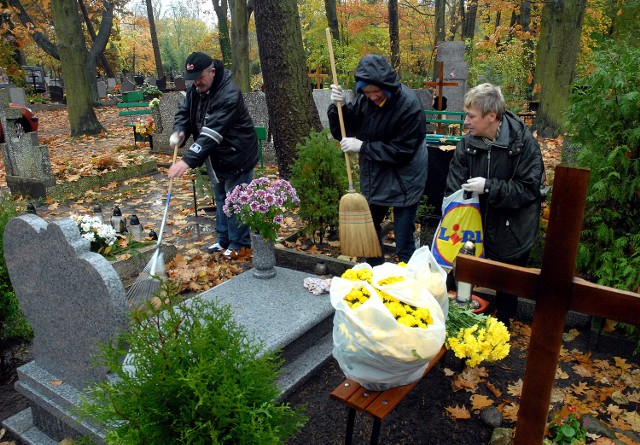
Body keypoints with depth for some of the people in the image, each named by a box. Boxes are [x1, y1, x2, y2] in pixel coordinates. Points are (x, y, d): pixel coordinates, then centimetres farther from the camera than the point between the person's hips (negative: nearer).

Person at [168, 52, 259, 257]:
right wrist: (179, 131, -17)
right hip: (216, 156, 9)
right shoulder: (195, 89, -1)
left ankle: (239, 243, 15)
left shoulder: (229, 95, -29)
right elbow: (183, 111, 7)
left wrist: (188, 160, -41)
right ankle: (223, 239, 31)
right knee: (220, 198, 17)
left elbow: (212, 133, -36)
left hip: (236, 155, -9)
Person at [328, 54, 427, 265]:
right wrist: (338, 106, -17)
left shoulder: (409, 104, -20)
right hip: (373, 178, 6)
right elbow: (342, 132, 1)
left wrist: (362, 147, -21)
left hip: (403, 182, -6)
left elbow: (402, 150, -20)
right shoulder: (364, 99, -6)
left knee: (404, 243, -1)